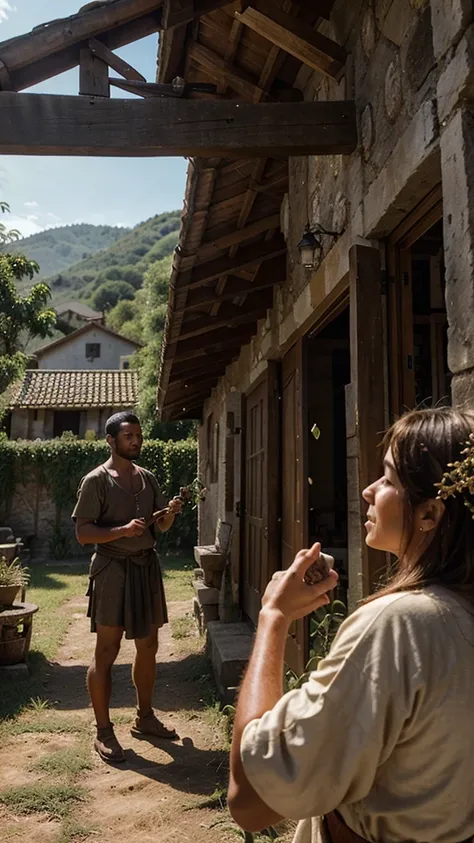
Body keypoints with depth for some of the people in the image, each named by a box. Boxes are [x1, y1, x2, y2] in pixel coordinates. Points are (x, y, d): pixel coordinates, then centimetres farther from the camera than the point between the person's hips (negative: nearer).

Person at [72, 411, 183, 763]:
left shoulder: (148, 478, 9)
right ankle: (104, 731, 14)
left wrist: (170, 513, -9)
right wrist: (123, 530, -27)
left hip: (147, 566, 7)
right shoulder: (96, 480, -9)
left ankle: (145, 716, 32)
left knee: (148, 646, 15)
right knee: (107, 653, 1)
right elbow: (83, 532, -13)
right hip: (113, 569, -6)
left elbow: (161, 526, 13)